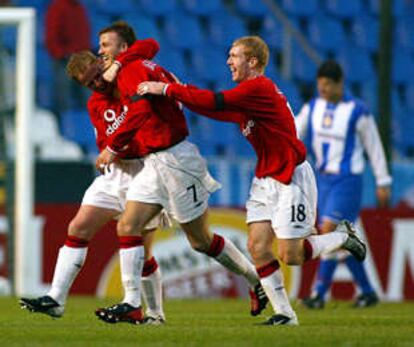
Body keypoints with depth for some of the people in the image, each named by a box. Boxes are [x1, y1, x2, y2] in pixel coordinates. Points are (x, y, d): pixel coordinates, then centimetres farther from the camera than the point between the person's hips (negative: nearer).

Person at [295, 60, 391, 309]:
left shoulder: (358, 111, -11)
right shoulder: (313, 108, 4)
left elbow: (374, 146, -4)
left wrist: (383, 183, -2)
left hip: (347, 181, -7)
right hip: (324, 179, 7)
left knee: (328, 232, -16)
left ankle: (319, 295, -13)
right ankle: (368, 292, 19)